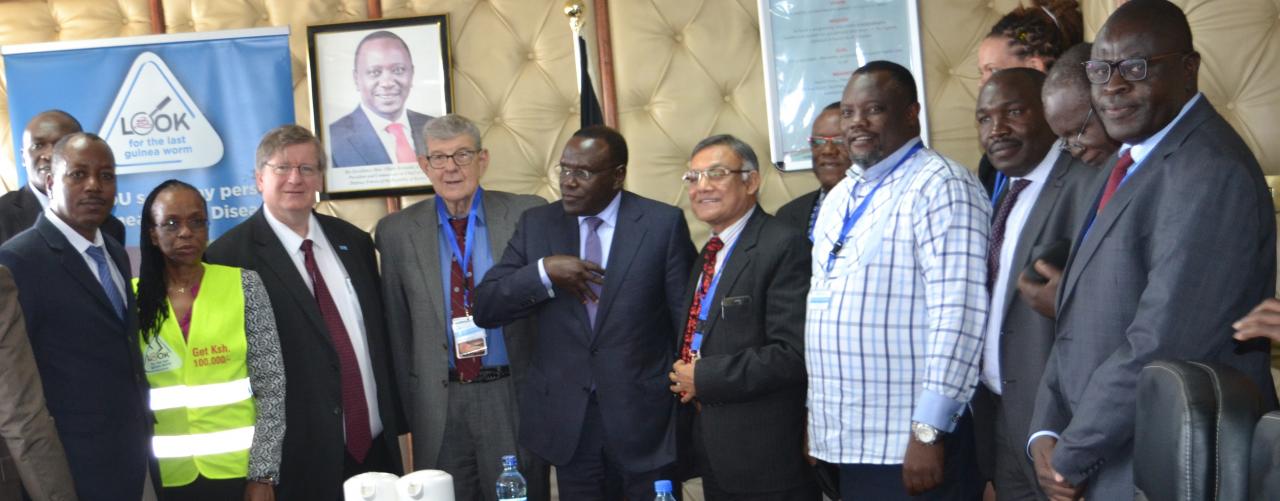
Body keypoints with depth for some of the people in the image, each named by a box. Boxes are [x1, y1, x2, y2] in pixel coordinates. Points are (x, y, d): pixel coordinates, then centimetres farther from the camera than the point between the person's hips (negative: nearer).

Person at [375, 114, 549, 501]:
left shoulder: (528, 215, -1)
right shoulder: (396, 232, 2)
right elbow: (396, 326, 6)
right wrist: (407, 401, 6)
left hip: (513, 398, -1)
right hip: (438, 405, 1)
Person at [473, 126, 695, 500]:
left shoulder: (663, 224, -4)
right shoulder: (536, 224, 4)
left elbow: (689, 317, -2)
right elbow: (484, 309, 0)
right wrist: (544, 271, -16)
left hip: (645, 417, -2)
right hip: (567, 420, 3)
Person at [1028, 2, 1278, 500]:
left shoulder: (1211, 174, -20)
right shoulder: (1132, 162, 11)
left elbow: (1160, 347, -24)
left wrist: (1069, 459, -14)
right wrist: (1046, 431, -1)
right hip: (1103, 460, 8)